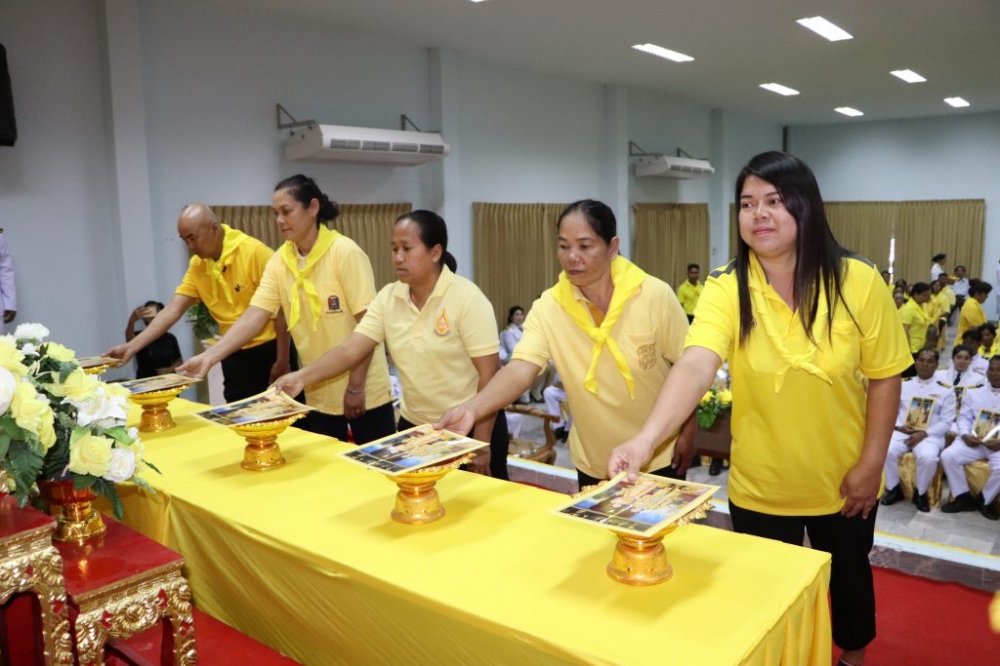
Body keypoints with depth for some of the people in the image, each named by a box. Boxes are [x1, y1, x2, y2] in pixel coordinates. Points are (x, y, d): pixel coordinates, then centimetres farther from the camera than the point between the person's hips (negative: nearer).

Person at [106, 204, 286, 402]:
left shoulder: (254, 252, -15)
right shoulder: (197, 265, 3)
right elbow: (174, 309, 4)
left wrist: (282, 359, -13)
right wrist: (131, 346, -4)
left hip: (269, 350, -5)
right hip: (235, 356, 6)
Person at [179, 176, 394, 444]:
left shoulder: (344, 252, -14)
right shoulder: (279, 261, 1)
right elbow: (253, 317, -5)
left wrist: (355, 387, -16)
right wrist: (209, 356, -18)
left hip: (364, 390, -5)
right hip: (317, 393, 5)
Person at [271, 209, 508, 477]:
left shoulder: (467, 298, -16)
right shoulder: (388, 297, -1)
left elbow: (489, 374, -16)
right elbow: (350, 349, -7)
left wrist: (481, 443, -17)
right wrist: (302, 376, -23)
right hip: (414, 427, 5)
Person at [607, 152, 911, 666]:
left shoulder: (858, 282, -15)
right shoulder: (725, 288, -19)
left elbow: (885, 378, -6)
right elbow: (695, 366, -34)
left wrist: (871, 464, -8)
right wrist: (646, 436, -49)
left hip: (843, 483, 1)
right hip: (758, 487, -1)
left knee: (849, 577, 25)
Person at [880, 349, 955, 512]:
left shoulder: (945, 390, 8)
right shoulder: (903, 385, 13)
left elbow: (946, 421, 1)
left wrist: (924, 434, -13)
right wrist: (898, 426, -11)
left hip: (930, 435, -1)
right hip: (901, 431, 1)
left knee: (928, 457, -34)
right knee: (886, 451, -30)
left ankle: (920, 493, -6)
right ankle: (894, 488, -4)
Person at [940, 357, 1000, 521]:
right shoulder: (973, 393, 18)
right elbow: (964, 418, 11)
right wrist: (965, 435, -10)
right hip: (973, 441, 3)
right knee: (948, 456, -24)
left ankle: (985, 501, -4)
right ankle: (964, 497, -6)